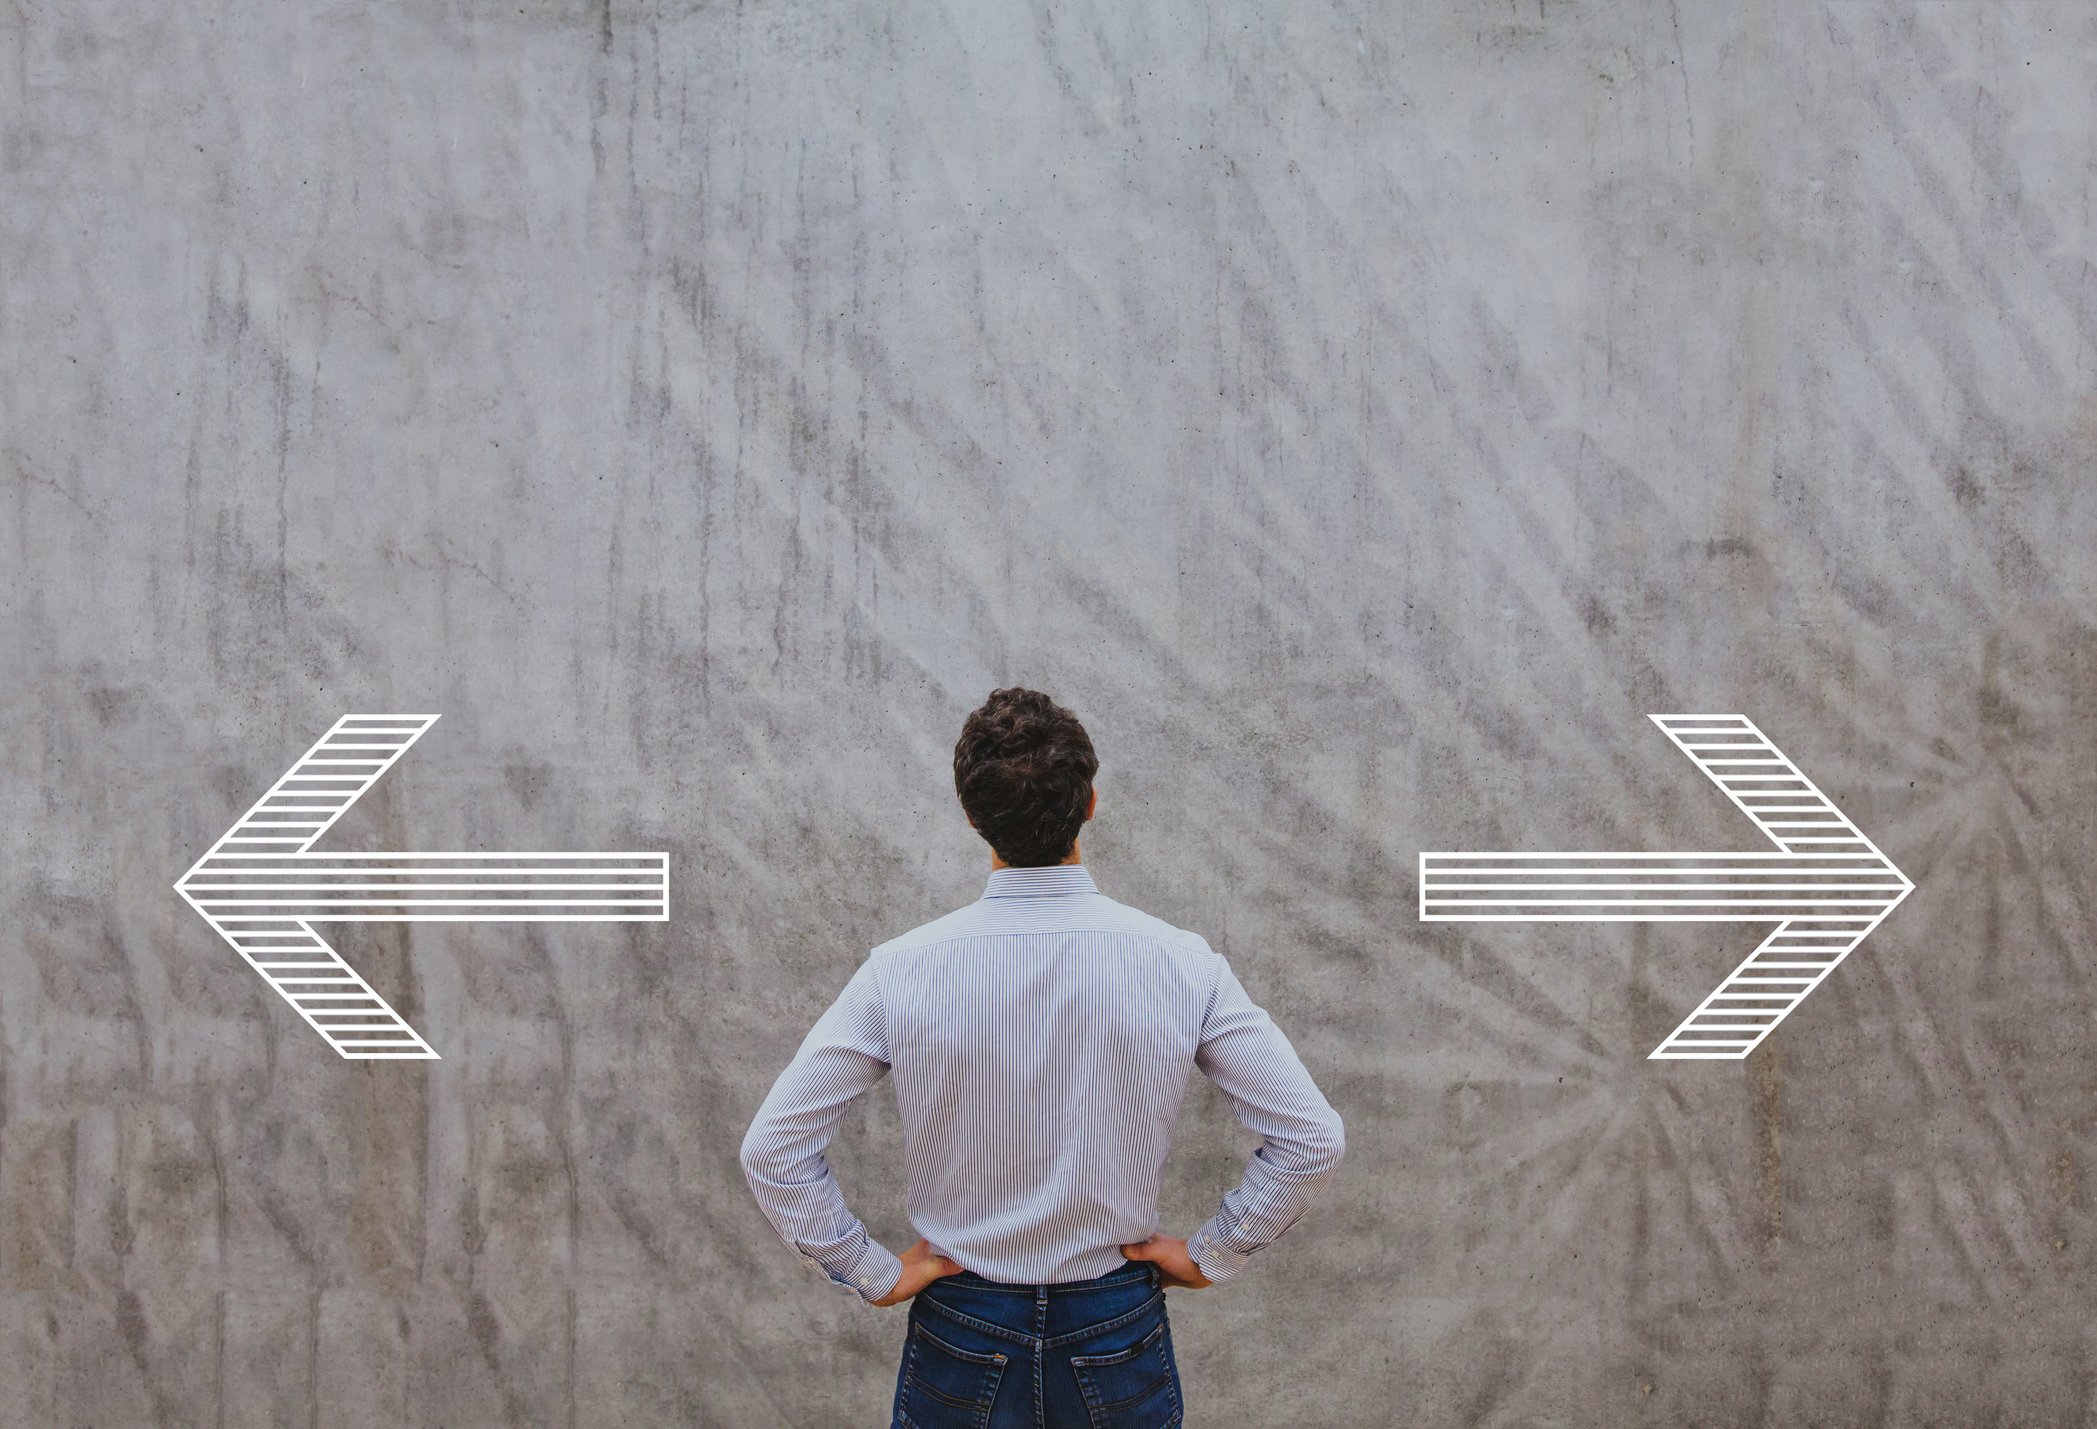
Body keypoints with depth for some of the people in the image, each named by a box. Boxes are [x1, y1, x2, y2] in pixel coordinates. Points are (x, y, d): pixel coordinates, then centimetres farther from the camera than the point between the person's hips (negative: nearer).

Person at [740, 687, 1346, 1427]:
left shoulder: (901, 971, -15)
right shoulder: (1181, 964, -14)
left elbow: (771, 1148, -13)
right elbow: (1313, 1137, -11)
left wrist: (872, 1271, -3)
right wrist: (1209, 1254, 0)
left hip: (960, 1334, 0)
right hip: (1119, 1331, 0)